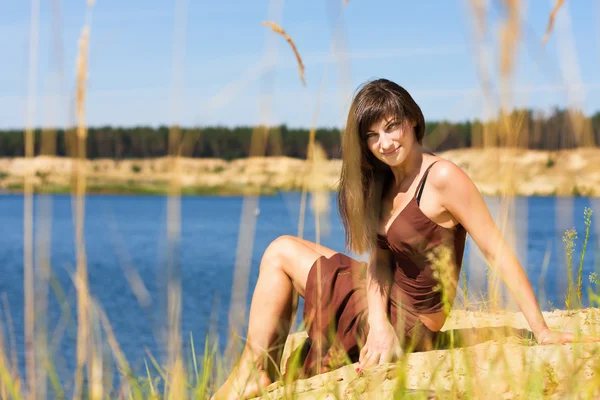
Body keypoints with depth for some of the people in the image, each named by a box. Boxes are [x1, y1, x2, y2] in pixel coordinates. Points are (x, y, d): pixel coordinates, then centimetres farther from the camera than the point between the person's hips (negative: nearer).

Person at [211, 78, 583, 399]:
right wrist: (378, 325, -20)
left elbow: (499, 252, -21)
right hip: (387, 312, 8)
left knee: (282, 253, 0)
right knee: (281, 250, 15)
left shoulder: (443, 178, -20)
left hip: (409, 324, -8)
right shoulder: (385, 182, 4)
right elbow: (379, 261, -2)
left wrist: (542, 331, -22)